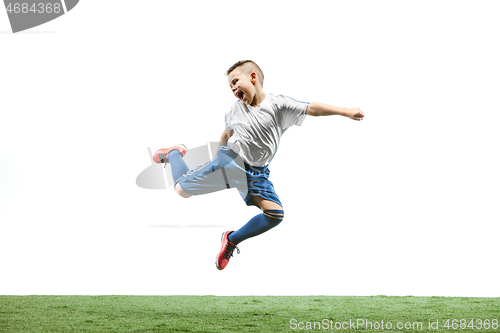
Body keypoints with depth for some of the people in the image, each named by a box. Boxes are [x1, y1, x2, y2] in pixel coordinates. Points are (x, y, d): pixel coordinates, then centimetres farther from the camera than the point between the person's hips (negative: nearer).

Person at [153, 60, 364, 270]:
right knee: (181, 189, -2)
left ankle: (232, 240, 2)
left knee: (275, 214, -17)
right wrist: (219, 158, 21)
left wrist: (346, 112, -27)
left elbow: (311, 109, -19)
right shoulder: (236, 109, 2)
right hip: (230, 162, 1)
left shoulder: (278, 105, -11)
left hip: (256, 173, -1)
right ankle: (174, 154, 30)